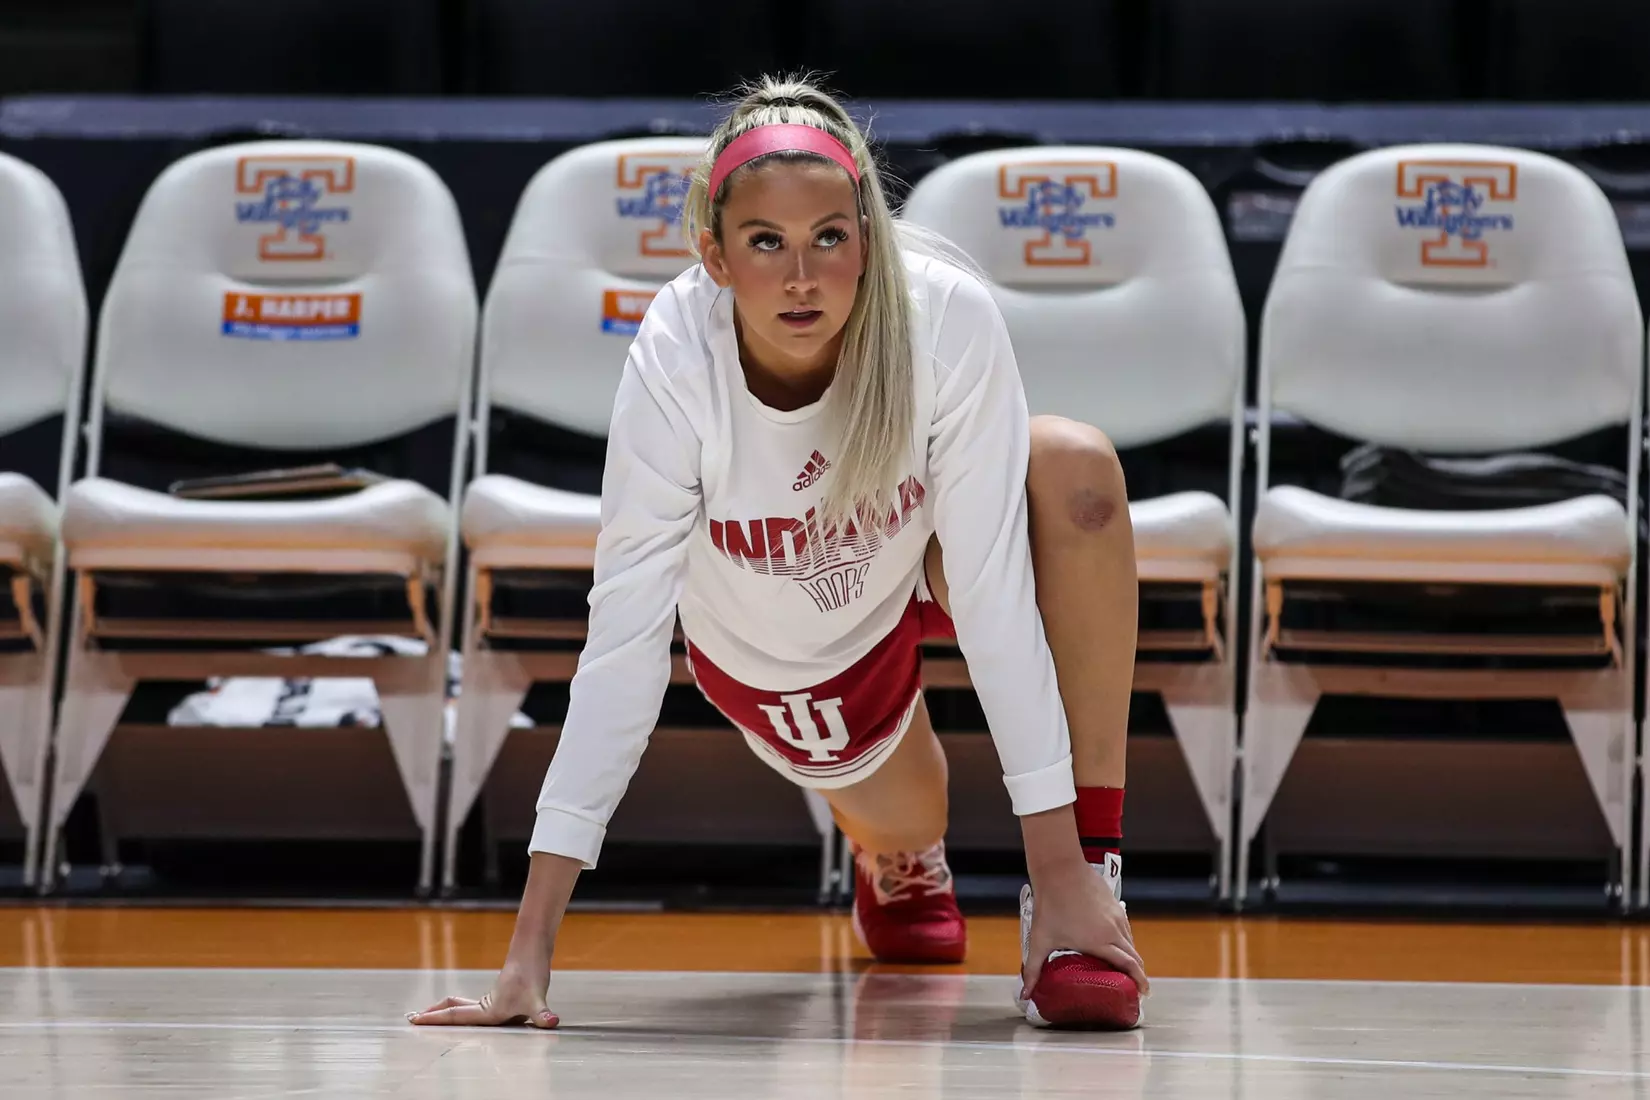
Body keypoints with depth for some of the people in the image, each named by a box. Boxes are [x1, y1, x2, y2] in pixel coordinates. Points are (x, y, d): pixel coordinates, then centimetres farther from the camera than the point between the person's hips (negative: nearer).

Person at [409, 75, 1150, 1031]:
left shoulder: (947, 317, -35)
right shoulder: (676, 365, -34)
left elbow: (995, 592, -33)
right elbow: (623, 639, -35)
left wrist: (1059, 864, -38)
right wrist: (530, 951, -39)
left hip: (916, 569, -1)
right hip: (772, 656, 1)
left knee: (1077, 469, -30)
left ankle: (1087, 874, -22)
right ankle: (897, 863, 49)